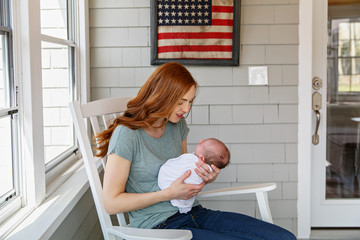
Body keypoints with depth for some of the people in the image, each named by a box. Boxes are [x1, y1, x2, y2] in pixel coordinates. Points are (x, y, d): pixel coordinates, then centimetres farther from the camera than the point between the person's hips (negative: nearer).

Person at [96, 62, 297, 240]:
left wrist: (207, 178, 0)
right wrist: (169, 194, -16)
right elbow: (112, 203, -12)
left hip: (194, 213, 8)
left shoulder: (178, 125, 11)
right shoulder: (127, 134, -12)